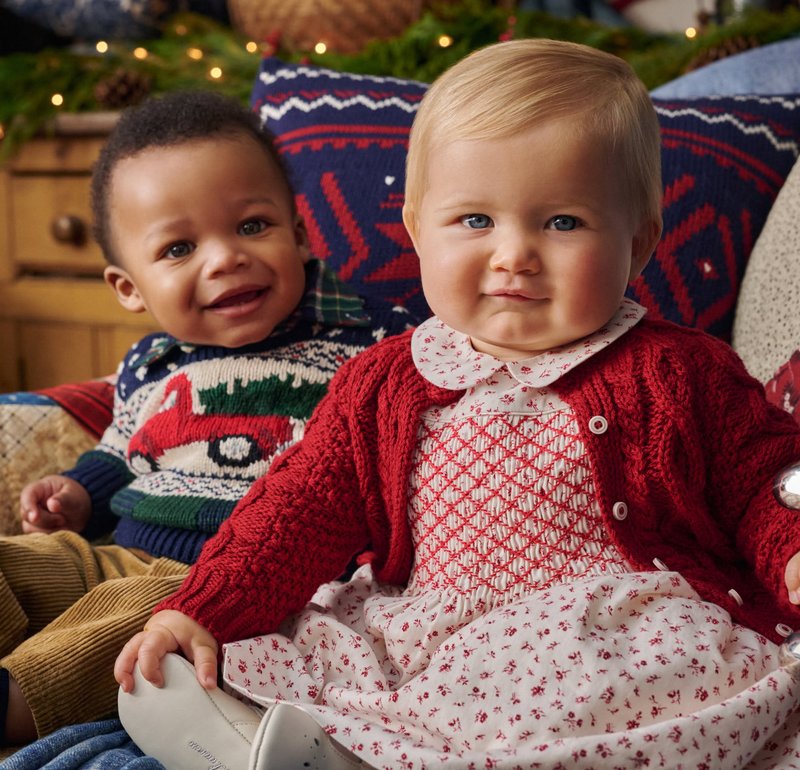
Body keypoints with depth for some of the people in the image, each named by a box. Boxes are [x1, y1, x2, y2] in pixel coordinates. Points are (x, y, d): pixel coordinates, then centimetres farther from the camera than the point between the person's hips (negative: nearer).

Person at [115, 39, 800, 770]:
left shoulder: (683, 374, 0)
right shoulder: (381, 384, 7)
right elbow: (302, 510, 7)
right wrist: (202, 613, -3)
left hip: (622, 644, -1)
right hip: (408, 643, 2)